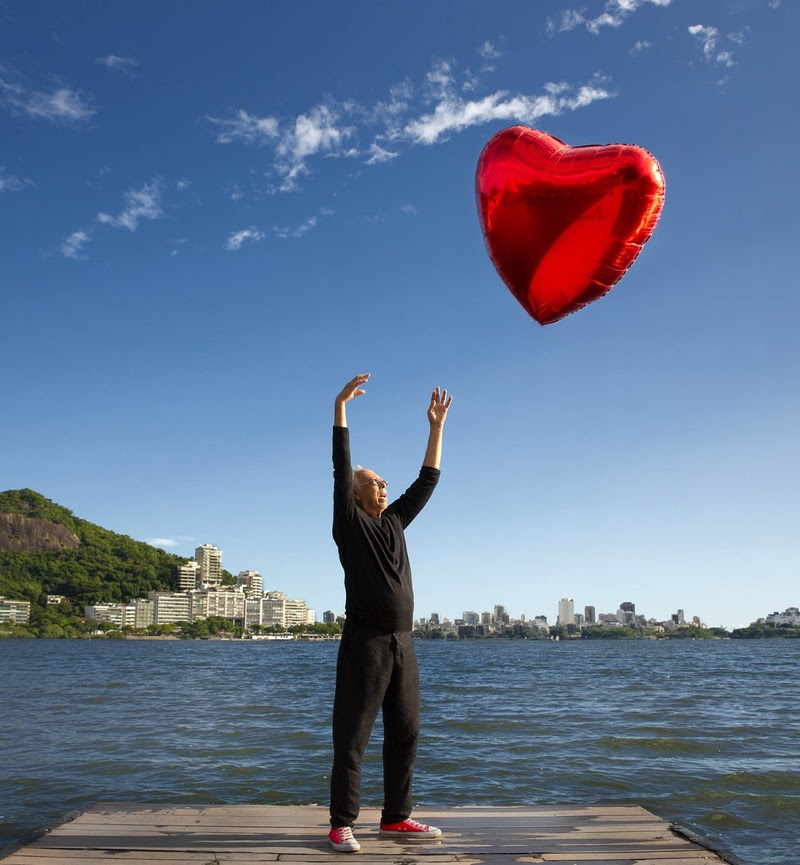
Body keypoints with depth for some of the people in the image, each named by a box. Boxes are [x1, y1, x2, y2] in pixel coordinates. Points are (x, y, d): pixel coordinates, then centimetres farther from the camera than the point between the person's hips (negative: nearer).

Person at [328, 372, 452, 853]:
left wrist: (437, 426, 18)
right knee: (352, 737, -1)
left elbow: (428, 480, 20)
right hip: (365, 642, -7)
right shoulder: (350, 523, -1)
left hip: (403, 643, 7)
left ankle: (396, 818, 20)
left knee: (405, 735, 10)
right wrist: (340, 406, -15)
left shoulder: (395, 522, 16)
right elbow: (341, 467, -10)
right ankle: (342, 825, 6)